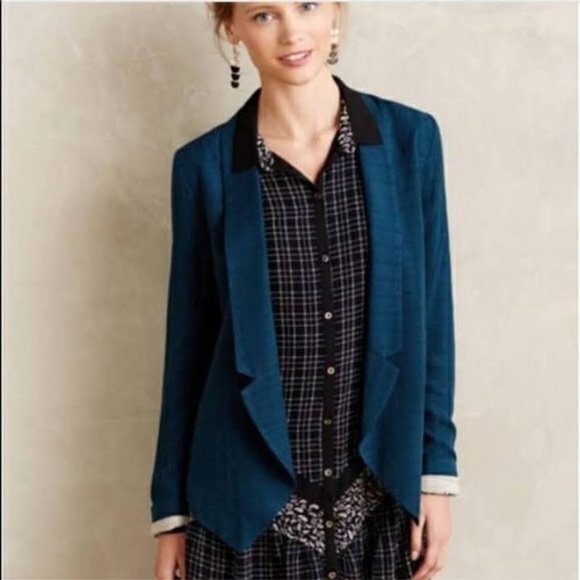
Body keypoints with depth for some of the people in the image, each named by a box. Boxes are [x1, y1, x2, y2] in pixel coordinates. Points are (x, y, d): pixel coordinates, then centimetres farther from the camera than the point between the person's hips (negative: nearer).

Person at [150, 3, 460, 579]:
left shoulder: (410, 137, -2)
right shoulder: (205, 164, -4)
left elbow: (432, 318, 1)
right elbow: (189, 341, 0)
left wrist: (436, 471, -1)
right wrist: (171, 508, 3)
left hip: (382, 492, 1)